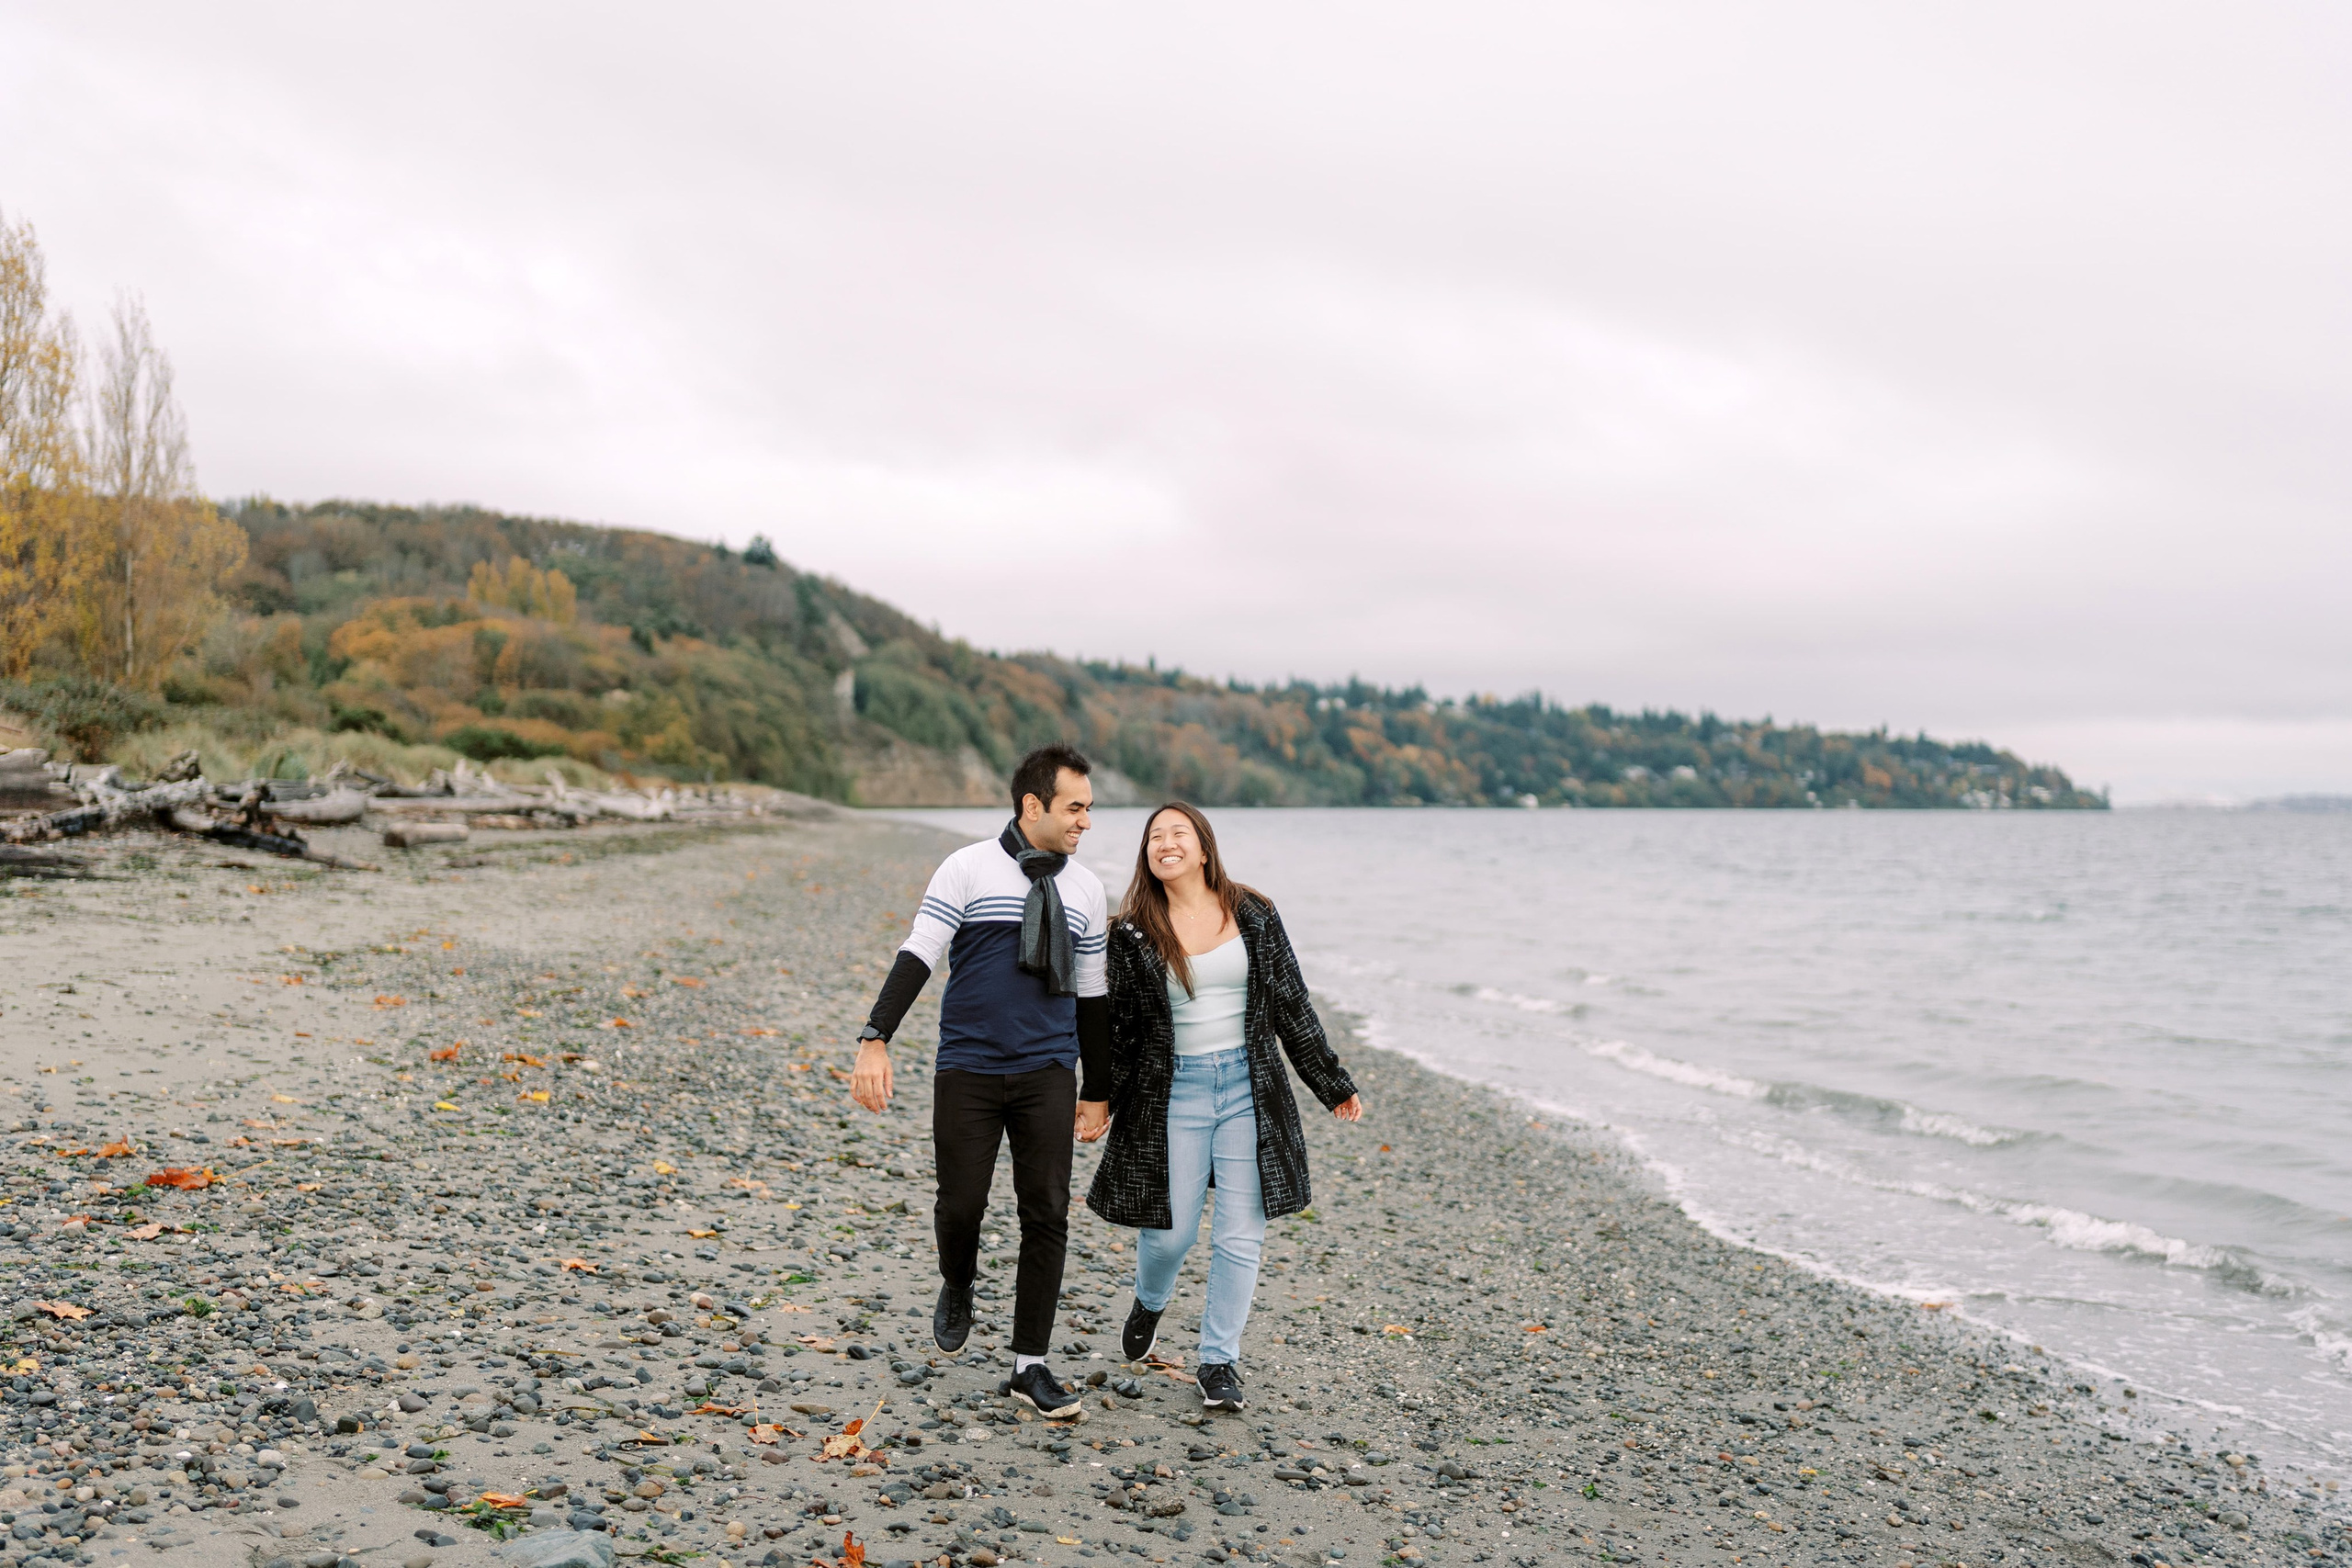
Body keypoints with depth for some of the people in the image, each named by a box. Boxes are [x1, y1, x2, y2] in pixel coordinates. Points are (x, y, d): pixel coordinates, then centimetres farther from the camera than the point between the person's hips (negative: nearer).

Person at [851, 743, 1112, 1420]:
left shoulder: (1086, 888, 8)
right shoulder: (969, 869, -3)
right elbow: (917, 956, -10)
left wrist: (1096, 1091, 17)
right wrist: (876, 1039, -22)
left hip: (1047, 1072, 3)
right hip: (968, 1069, -2)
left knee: (1047, 1214, -1)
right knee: (961, 1205, -1)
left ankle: (1031, 1366, 10)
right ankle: (957, 1289, 35)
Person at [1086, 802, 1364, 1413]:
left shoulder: (1253, 916, 2)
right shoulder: (1135, 933, -1)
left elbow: (1292, 1006, 7)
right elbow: (1121, 1026, 5)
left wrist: (1333, 1084, 10)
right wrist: (1098, 1105, 6)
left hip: (1248, 1086, 1)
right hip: (1173, 1090, -1)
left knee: (1240, 1235, 1)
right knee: (1170, 1230, 1)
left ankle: (1218, 1361, 17)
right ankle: (1149, 1302, 37)